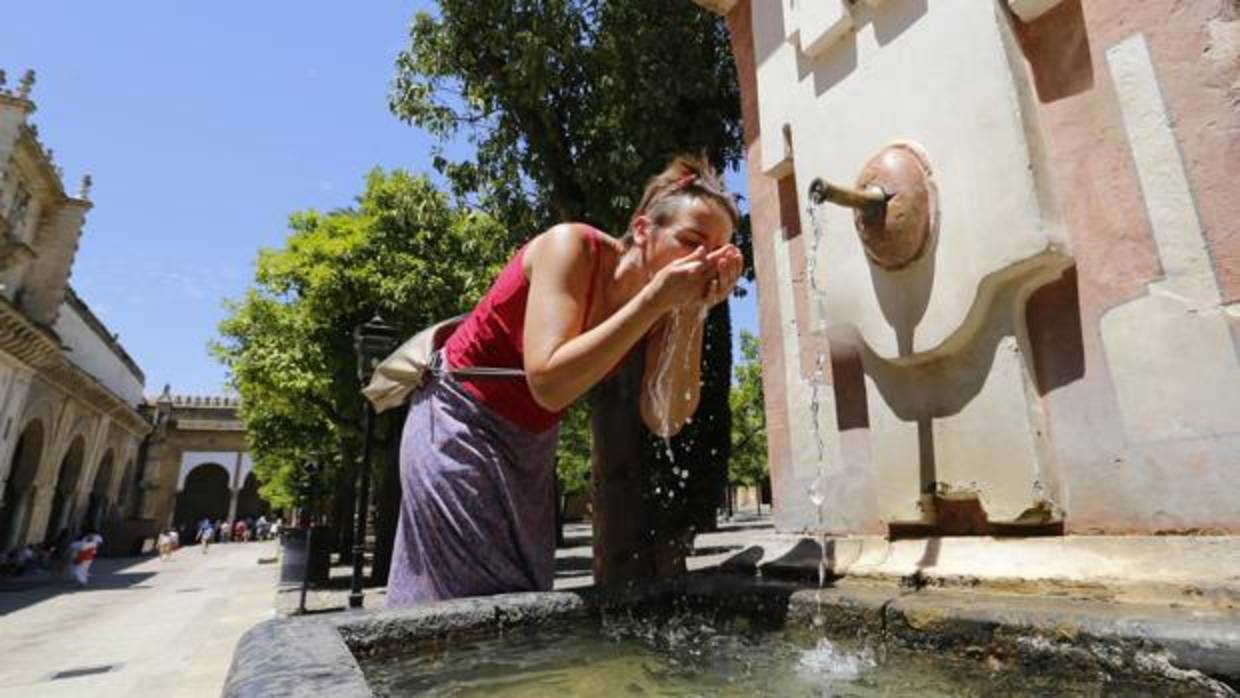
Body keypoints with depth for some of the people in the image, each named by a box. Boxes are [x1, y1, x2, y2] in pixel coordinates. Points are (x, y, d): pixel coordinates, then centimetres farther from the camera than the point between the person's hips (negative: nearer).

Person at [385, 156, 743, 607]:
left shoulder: (665, 307, -8)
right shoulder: (573, 247, -24)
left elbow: (665, 420, -18)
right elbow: (549, 384, -35)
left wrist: (694, 313, -26)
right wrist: (654, 300, -34)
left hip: (532, 443, 6)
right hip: (459, 424, -5)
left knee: (526, 600, 10)